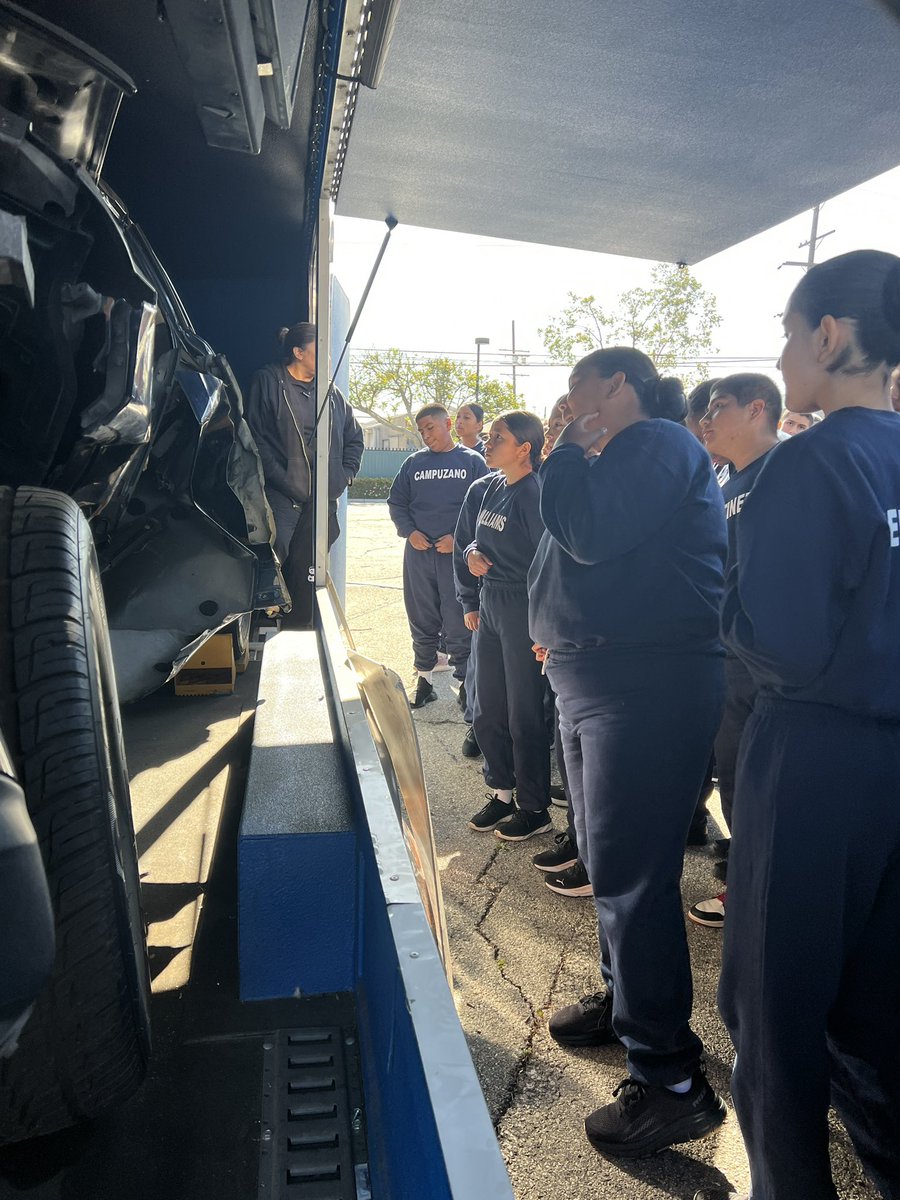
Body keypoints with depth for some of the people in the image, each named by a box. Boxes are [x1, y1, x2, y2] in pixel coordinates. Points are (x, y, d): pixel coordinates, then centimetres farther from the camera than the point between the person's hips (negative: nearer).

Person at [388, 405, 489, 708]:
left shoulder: (472, 461, 1)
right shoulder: (414, 463, 9)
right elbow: (396, 502, 12)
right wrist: (410, 532, -5)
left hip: (457, 554, -3)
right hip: (418, 554, 3)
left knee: (458, 624, -1)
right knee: (422, 622, 11)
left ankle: (466, 682, 11)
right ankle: (423, 680, 23)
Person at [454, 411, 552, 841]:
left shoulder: (534, 496, -17)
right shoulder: (482, 490, 7)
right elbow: (463, 543, 17)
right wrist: (470, 602, 11)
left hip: (524, 611, -8)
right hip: (489, 607, 8)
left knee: (525, 714, 2)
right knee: (487, 711, 15)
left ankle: (535, 809, 18)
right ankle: (502, 792, 32)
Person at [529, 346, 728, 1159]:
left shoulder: (657, 444, -10)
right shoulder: (621, 455, 22)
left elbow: (589, 533, -23)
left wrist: (568, 450, -8)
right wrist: (563, 634, 13)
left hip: (649, 686, -10)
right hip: (596, 678, 11)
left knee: (630, 872, -8)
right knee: (611, 859, 19)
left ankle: (671, 1079, 4)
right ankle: (626, 1001, 38)